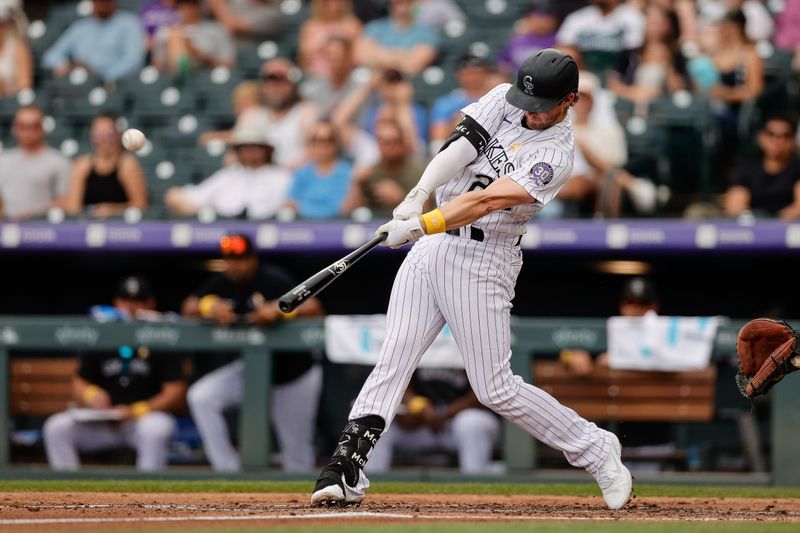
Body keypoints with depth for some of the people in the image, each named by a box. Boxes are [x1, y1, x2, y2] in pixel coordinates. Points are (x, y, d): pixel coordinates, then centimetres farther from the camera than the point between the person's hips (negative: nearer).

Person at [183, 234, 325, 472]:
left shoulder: (273, 280, -21)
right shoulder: (224, 282, -4)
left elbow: (313, 307, -31)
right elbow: (188, 308, -8)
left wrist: (278, 310, -46)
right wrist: (211, 306, -28)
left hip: (295, 374, -5)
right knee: (200, 397, -14)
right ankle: (228, 471, -11)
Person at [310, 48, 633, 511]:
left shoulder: (556, 155, -14)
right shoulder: (502, 99, 6)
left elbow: (488, 200, -25)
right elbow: (460, 149, -7)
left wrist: (422, 226, -35)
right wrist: (417, 198, -24)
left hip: (483, 260, -6)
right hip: (431, 247, 6)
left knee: (496, 389, -4)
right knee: (393, 361, -4)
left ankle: (596, 451, 12)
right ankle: (347, 472, -7)